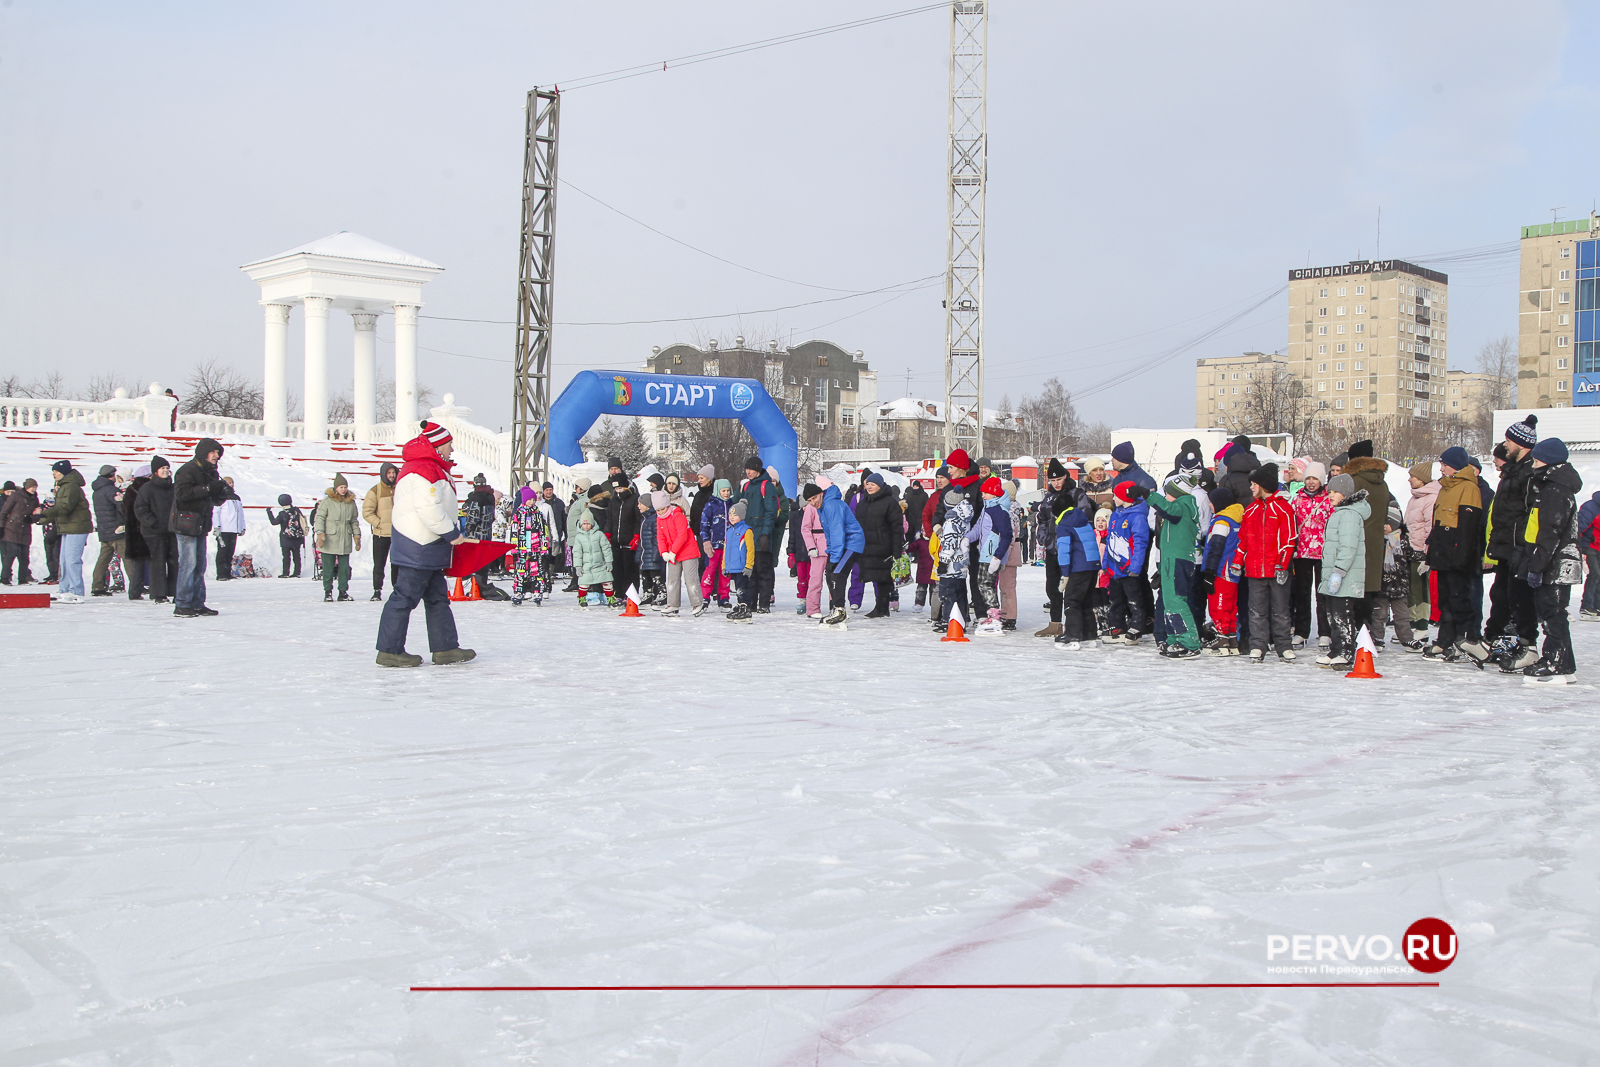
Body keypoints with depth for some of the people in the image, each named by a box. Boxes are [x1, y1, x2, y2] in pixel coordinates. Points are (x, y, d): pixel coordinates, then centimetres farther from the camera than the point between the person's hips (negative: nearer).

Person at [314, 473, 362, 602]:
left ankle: (343, 591, 11)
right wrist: (320, 533, -14)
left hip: (345, 542, 3)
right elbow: (320, 518, -5)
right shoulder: (327, 501, -3)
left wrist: (357, 536, 14)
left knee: (344, 568, 4)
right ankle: (328, 592, 10)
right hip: (329, 541, -3)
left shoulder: (351, 502, 10)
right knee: (328, 568, 2)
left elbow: (354, 521, 17)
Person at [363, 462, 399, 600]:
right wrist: (378, 524, -13)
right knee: (379, 564, 0)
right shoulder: (375, 491, -3)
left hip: (398, 533, 3)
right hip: (380, 534, -3)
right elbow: (367, 512, -5)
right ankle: (377, 590, 4)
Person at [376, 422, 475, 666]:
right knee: (406, 596, -7)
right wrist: (452, 532, -16)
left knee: (437, 597, 13)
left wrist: (451, 533, 18)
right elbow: (428, 509, -26)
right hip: (418, 546, -12)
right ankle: (389, 651, -3)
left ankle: (445, 648, 17)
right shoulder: (424, 469, -17)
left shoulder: (432, 468, 20)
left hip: (428, 546, 12)